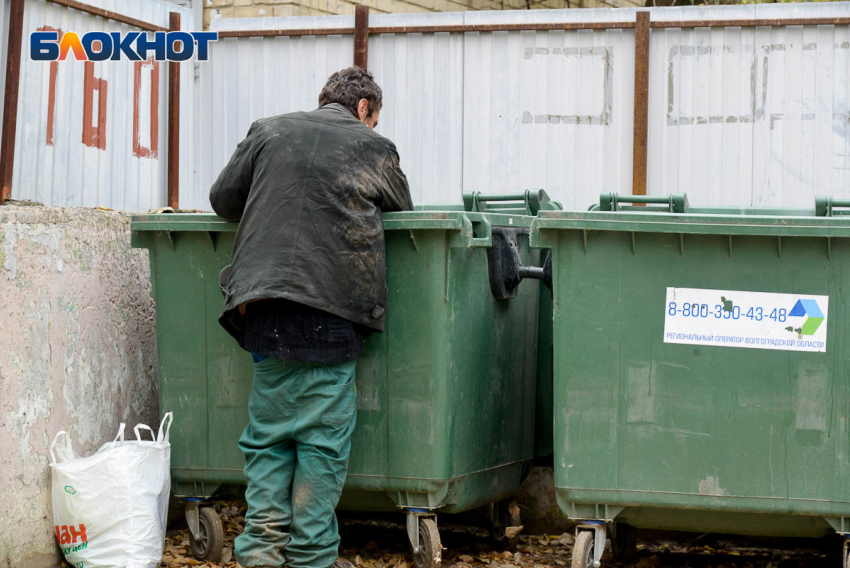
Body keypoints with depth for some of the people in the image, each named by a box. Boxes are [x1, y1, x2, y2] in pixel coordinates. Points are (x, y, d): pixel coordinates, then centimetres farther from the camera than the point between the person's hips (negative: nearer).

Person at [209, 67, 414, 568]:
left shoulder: (268, 132, 14)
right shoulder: (374, 148, 8)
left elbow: (223, 198, 19)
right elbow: (403, 212, 21)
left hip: (264, 306, 3)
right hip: (331, 309, -3)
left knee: (267, 431, 11)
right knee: (323, 434, 4)